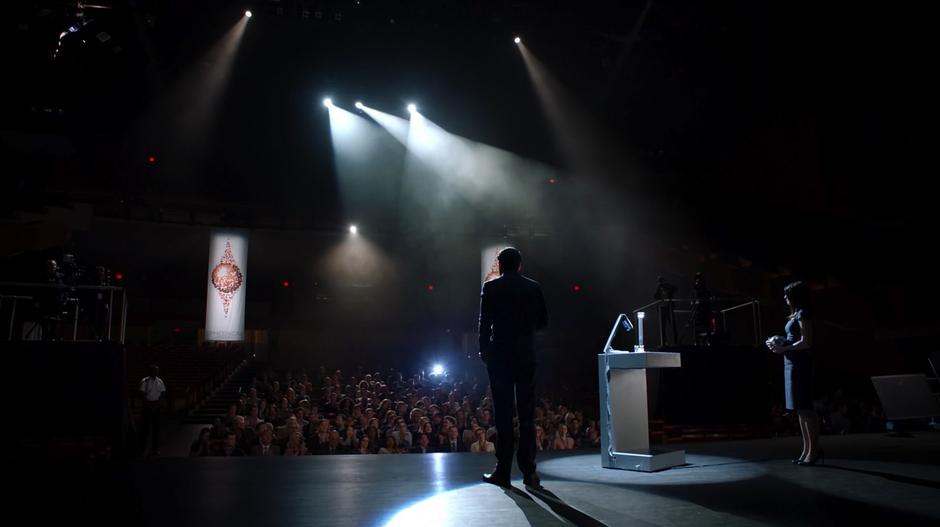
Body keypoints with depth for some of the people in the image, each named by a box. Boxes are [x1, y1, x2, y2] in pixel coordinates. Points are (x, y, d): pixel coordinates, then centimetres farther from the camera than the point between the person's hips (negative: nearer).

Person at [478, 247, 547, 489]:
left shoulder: (491, 287, -4)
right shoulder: (533, 287, 3)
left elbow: (484, 323, -6)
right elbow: (543, 321, 8)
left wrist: (484, 352, 4)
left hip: (499, 355, -2)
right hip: (526, 356, 2)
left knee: (503, 414, 2)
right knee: (527, 414, 7)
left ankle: (503, 471, 6)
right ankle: (529, 471, 8)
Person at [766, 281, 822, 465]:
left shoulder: (803, 314, -10)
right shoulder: (797, 314, 17)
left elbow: (805, 343, -17)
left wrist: (783, 348, -13)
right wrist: (779, 344, 7)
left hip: (800, 363, -10)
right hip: (792, 363, 10)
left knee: (804, 408, -7)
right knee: (800, 409, 10)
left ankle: (814, 449, -2)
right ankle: (808, 449, 15)